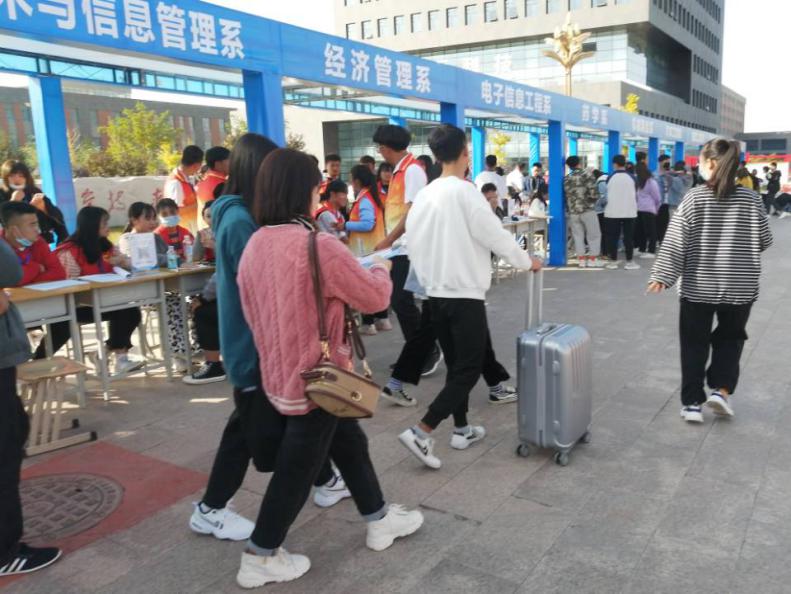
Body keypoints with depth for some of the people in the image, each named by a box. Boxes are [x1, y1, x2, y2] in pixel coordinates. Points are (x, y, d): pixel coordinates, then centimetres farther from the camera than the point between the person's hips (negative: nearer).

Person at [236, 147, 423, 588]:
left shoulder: (255, 246, 1)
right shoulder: (320, 246, -23)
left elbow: (255, 312, 11)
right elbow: (374, 298, -12)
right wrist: (381, 268, 8)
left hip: (280, 371, 8)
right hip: (315, 377, -8)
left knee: (349, 443, 23)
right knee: (297, 469, 9)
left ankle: (380, 521, 39)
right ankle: (261, 559, 24)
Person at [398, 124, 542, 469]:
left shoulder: (423, 195, 6)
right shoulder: (464, 192, -14)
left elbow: (413, 243, 10)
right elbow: (495, 236, -11)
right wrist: (527, 261, 5)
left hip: (435, 294, 7)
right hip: (465, 295, -7)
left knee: (456, 365, 17)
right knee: (469, 368, 0)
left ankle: (462, 430, 26)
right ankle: (421, 432, -7)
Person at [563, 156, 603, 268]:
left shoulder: (566, 179, 7)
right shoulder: (587, 174, -5)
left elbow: (566, 195, 7)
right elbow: (593, 192, -11)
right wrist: (594, 200, 7)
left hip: (573, 211, 4)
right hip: (588, 209, -4)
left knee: (578, 235, 9)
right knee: (594, 234, 6)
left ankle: (581, 259, 8)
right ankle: (593, 259, 4)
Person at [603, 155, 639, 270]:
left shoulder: (610, 178, -3)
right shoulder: (631, 177, 0)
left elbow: (606, 195, 4)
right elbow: (635, 195, 8)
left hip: (612, 211, -1)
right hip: (629, 211, 1)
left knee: (612, 237, 5)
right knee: (629, 236, 4)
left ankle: (613, 261, 6)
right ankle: (629, 262, 5)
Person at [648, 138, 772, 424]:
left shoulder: (694, 198, -8)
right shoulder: (751, 199, -2)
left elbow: (675, 242, -13)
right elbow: (764, 241, 4)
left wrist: (662, 276, -11)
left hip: (698, 286, -1)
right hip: (740, 287, 1)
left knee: (694, 345, 10)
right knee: (730, 338, 20)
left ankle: (692, 402, 10)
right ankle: (721, 389, 7)